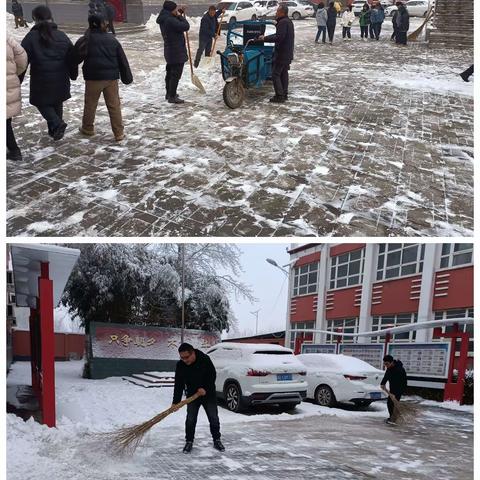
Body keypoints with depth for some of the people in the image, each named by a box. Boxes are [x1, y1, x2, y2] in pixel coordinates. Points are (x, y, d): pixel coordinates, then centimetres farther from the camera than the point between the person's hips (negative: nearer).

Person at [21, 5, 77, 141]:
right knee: (57, 103, 19)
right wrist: (73, 74, 20)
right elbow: (72, 58, 8)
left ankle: (57, 124, -13)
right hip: (60, 79, 4)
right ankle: (54, 130, 26)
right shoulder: (62, 36, 3)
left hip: (41, 79, -4)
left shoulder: (31, 37, -8)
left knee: (42, 103, 10)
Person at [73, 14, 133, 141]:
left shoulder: (85, 40, -4)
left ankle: (87, 128, 29)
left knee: (90, 104, 14)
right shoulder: (112, 40, 4)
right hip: (111, 78, 2)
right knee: (114, 105, 4)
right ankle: (119, 133, 3)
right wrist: (127, 77, 12)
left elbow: (76, 59, 1)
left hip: (93, 78, -2)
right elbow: (123, 60, 6)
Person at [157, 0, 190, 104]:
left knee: (170, 72, 20)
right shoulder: (170, 20, -24)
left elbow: (176, 24, 23)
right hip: (177, 52, -10)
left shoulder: (164, 19, 6)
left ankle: (169, 93, 32)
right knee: (176, 74, -4)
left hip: (169, 51, 10)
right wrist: (180, 15, -11)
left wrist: (180, 13, 10)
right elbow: (186, 26, -25)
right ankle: (172, 97, -1)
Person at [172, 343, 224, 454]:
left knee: (214, 418, 5)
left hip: (209, 394, -1)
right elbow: (179, 384, -15)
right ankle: (189, 442, 14)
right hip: (192, 395, 1)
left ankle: (217, 440, 20)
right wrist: (176, 402, -20)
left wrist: (205, 388, -25)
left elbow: (212, 376, -14)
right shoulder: (180, 365, -16)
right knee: (190, 419, -1)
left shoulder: (205, 359, -23)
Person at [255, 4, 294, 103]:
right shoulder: (288, 21, 15)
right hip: (288, 53, 10)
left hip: (282, 54, -10)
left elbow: (279, 37, -26)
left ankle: (279, 96, -8)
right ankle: (284, 94, 20)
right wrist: (266, 37, 12)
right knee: (284, 73, 15)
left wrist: (265, 38, -18)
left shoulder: (283, 22, -17)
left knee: (275, 74, -7)